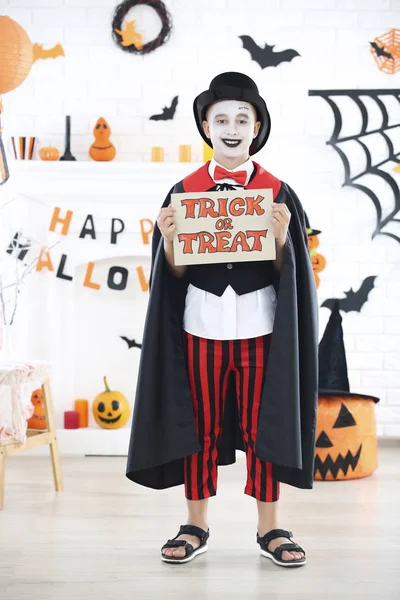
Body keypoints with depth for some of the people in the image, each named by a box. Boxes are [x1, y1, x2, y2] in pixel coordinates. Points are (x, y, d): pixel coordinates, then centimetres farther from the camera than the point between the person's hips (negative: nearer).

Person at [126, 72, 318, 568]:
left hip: (259, 326, 0)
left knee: (263, 426, 5)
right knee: (200, 426, 8)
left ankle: (269, 527, 18)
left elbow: (287, 271, 0)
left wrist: (282, 237, -18)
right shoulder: (184, 191, 3)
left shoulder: (279, 192, 2)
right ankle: (196, 525, 21)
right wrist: (169, 240, -16)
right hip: (202, 325, 1)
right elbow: (175, 272, 3)